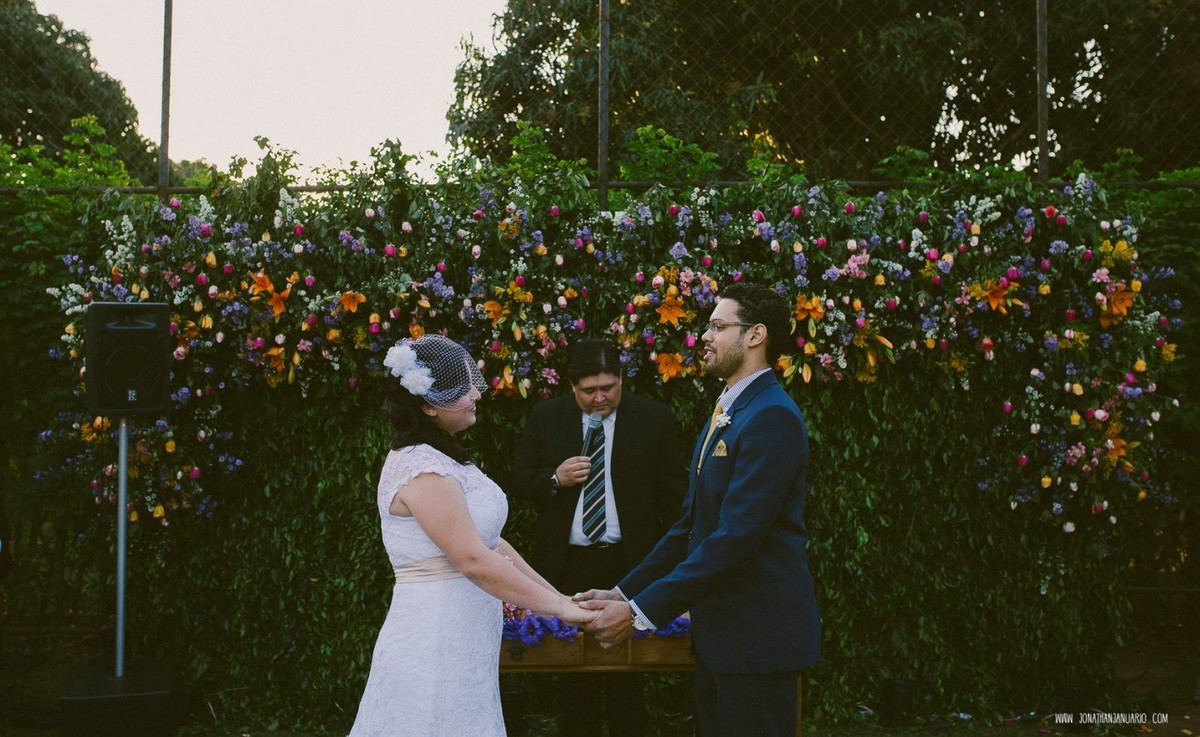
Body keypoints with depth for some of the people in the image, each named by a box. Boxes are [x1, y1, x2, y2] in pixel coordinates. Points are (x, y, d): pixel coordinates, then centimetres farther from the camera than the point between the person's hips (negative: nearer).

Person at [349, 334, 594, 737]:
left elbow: (491, 543, 12)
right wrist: (559, 608, -17)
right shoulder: (421, 469, -18)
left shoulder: (444, 457, 11)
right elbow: (474, 560, -23)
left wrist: (558, 596, 7)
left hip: (459, 642, 9)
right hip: (434, 646, -9)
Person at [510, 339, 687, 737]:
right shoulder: (546, 416, 4)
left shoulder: (655, 418, -1)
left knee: (627, 668, 7)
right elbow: (519, 480, 7)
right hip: (567, 565, 2)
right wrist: (555, 479, -14)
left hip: (629, 565, -1)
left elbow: (674, 491, 2)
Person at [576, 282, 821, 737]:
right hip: (719, 632, 9)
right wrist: (624, 593, 6)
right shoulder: (726, 414, 15)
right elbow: (691, 525, 15)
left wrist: (641, 612, -23)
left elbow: (736, 537, -24)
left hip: (759, 634, -9)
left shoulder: (771, 417, -17)